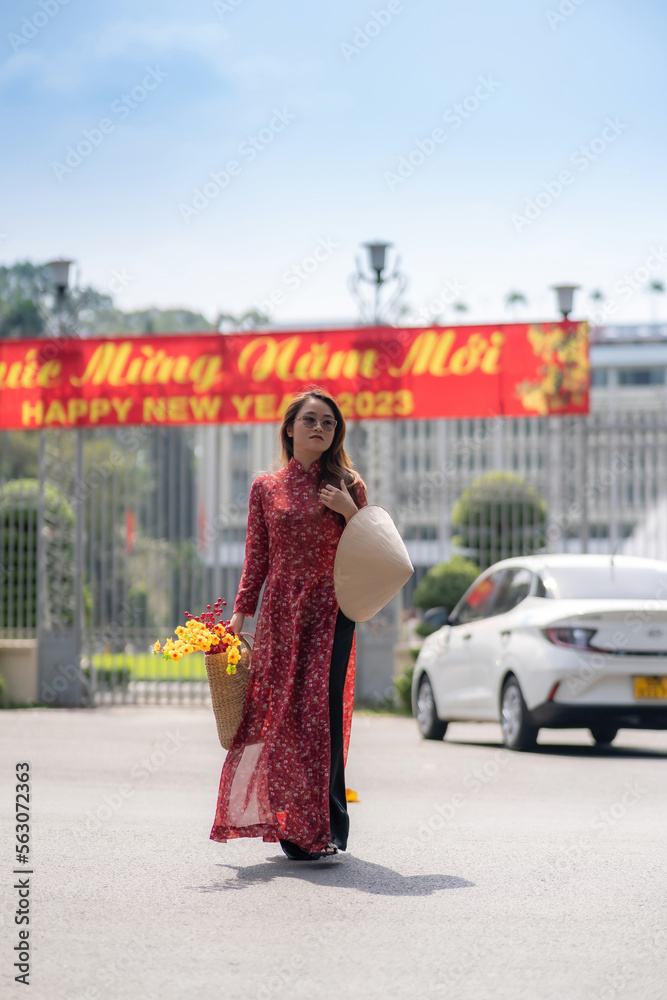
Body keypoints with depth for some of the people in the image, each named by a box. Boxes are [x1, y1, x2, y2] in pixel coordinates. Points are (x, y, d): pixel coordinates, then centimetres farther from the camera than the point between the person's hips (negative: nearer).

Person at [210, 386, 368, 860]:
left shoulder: (348, 486, 7)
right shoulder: (266, 488, 11)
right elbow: (257, 559, 12)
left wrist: (350, 512, -10)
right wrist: (240, 614, 4)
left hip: (330, 612, -2)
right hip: (281, 611, 2)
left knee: (321, 709, -12)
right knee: (282, 713, -1)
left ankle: (325, 828, -8)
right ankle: (294, 826, 9)